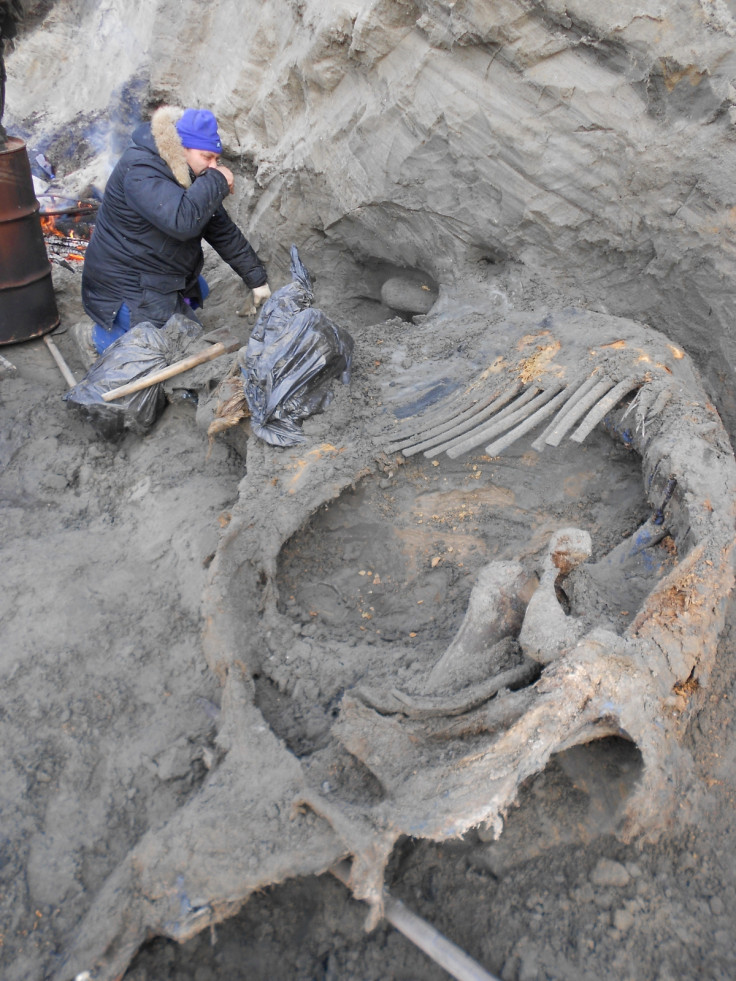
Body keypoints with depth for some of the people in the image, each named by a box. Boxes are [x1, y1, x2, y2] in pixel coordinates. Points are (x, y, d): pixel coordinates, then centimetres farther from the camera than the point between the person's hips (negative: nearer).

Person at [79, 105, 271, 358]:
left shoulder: (187, 175, 4)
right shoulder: (140, 172, -25)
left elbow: (222, 230, 7)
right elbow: (183, 220, -41)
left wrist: (257, 278, 6)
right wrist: (216, 182, -26)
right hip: (126, 287, -10)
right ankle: (99, 338, 0)